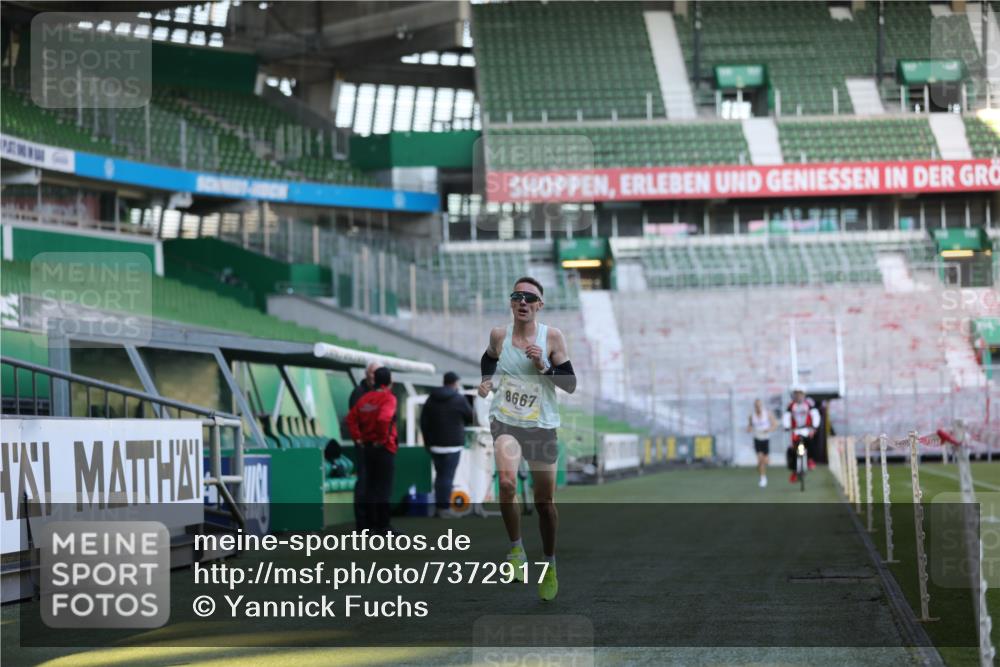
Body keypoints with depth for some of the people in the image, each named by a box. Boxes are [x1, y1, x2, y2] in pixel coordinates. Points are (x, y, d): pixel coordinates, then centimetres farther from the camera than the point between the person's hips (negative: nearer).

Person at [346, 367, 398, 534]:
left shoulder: (365, 398, 7)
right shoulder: (389, 398, -13)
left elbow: (351, 418, 3)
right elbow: (384, 419, -28)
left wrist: (358, 438, 5)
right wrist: (383, 438, -15)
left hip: (366, 447, 6)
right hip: (384, 448, -6)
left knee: (368, 487, 12)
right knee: (383, 488, -1)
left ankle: (368, 524, 16)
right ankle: (382, 525, 0)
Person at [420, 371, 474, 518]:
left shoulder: (431, 399, 8)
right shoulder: (459, 399, -8)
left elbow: (423, 421, 8)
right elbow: (471, 418, 1)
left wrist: (428, 441, 15)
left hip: (435, 444, 5)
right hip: (452, 444, -5)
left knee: (440, 475, 13)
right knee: (447, 476, -5)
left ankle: (438, 506, 13)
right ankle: (444, 508, -8)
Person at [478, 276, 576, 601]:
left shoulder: (552, 337, -5)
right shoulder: (499, 335, 0)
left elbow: (571, 384, -5)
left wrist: (543, 367, -19)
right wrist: (485, 380, 5)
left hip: (542, 426, 0)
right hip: (505, 421, 0)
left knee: (545, 502, 6)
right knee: (507, 482, -27)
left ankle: (549, 564, 28)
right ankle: (516, 548, -7)